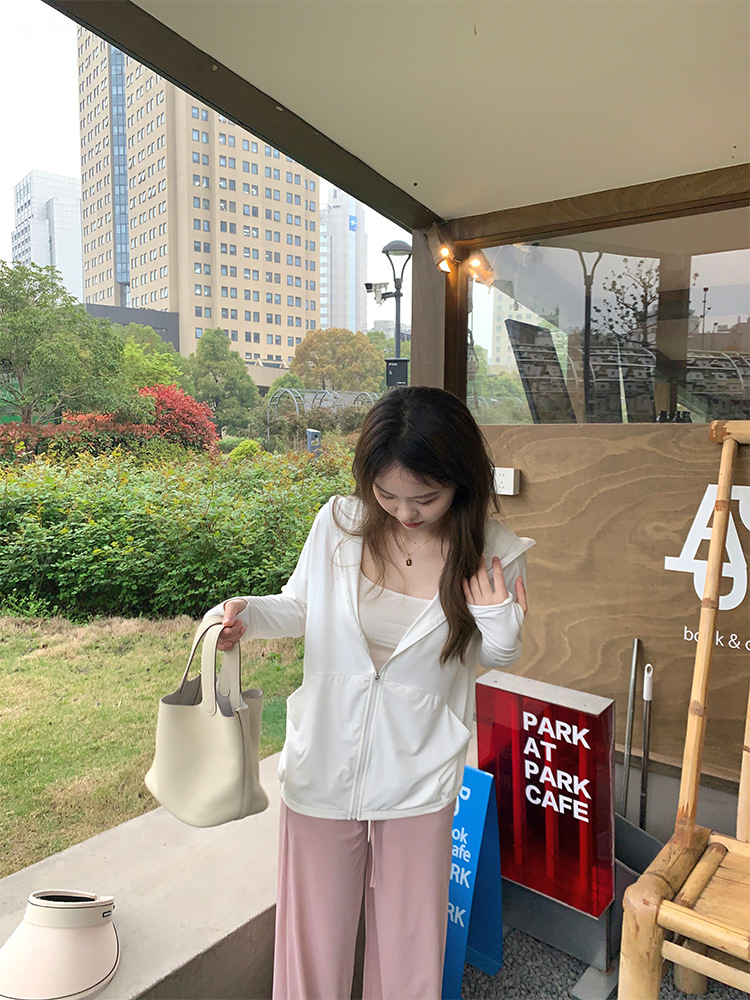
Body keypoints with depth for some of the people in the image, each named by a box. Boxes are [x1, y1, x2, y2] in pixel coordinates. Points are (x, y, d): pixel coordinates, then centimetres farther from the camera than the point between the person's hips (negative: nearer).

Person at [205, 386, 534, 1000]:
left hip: (419, 781, 0)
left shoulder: (491, 553, -14)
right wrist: (247, 613, -17)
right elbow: (299, 607, 3)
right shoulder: (339, 524, -14)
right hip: (323, 767, 1)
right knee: (313, 942, 19)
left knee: (410, 949, 19)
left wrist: (500, 629, -21)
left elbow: (494, 660, 2)